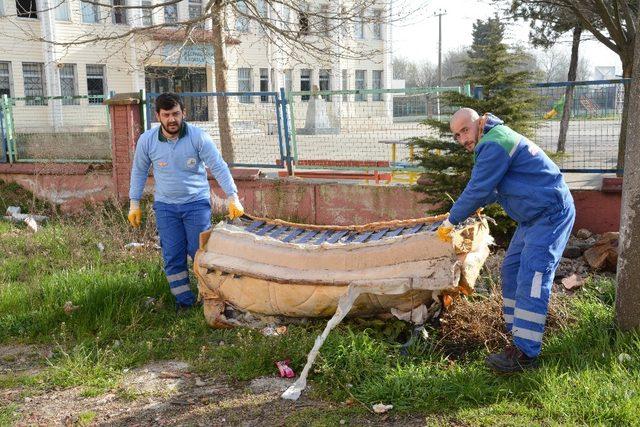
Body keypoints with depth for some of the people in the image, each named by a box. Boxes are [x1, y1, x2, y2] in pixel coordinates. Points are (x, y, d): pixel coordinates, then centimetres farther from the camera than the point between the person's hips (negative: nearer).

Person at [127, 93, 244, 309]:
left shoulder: (198, 137, -12)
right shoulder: (147, 140, -4)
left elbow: (219, 167, -11)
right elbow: (139, 171, 9)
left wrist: (232, 197, -18)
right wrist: (134, 204, 9)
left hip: (197, 203, -2)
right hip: (165, 206, 2)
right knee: (173, 256, 3)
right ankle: (184, 300, 15)